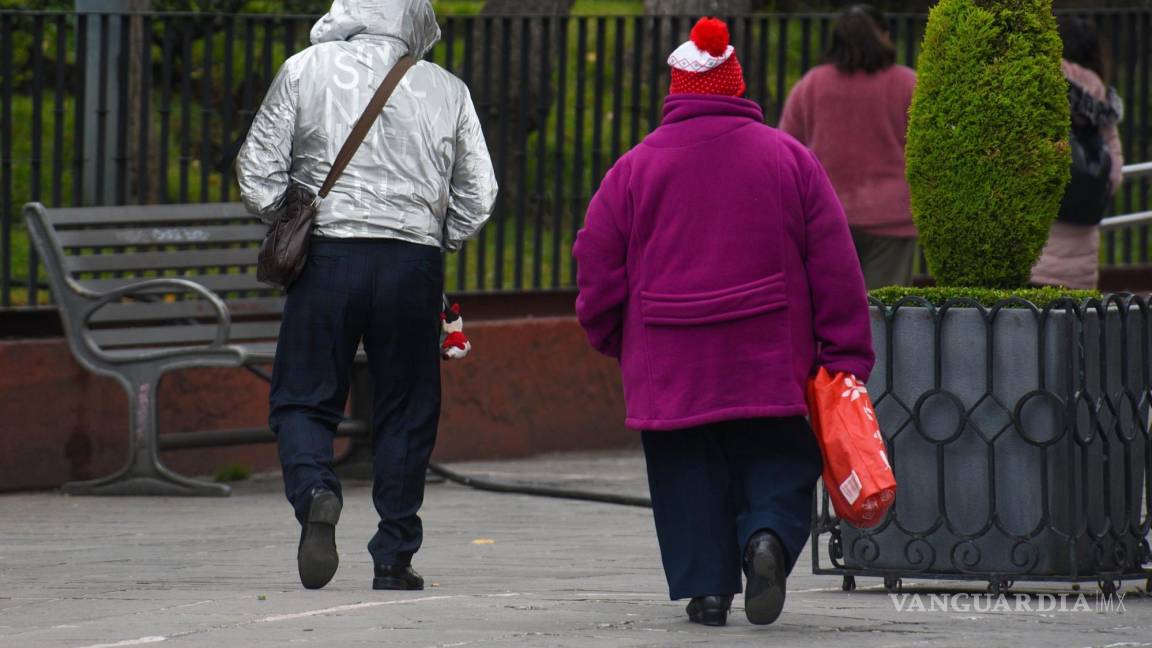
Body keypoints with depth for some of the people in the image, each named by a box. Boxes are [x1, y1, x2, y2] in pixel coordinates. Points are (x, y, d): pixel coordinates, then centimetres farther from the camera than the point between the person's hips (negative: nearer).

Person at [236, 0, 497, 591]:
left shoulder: (304, 70, 0)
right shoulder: (447, 91, 4)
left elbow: (257, 169, 1)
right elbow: (478, 195, 6)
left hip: (327, 255, -1)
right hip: (414, 265, 1)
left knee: (303, 398, 7)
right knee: (406, 409, 10)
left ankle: (314, 489, -22)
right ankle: (393, 556, 11)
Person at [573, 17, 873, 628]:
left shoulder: (634, 168, 0)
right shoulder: (790, 159, 3)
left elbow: (597, 271, 3)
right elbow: (835, 269, 1)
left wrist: (610, 338, 21)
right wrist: (847, 357, 5)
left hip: (669, 369, 0)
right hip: (771, 365, 0)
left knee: (689, 479, 9)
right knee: (777, 466, 8)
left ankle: (705, 587, 2)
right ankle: (768, 536, -19)